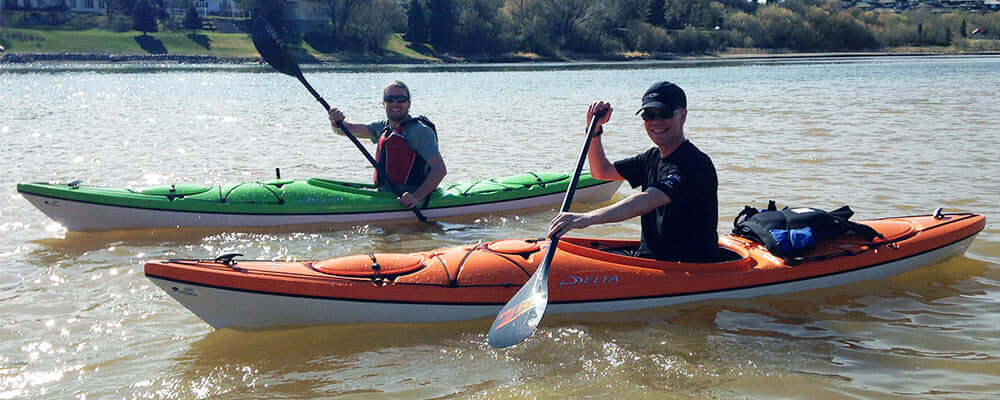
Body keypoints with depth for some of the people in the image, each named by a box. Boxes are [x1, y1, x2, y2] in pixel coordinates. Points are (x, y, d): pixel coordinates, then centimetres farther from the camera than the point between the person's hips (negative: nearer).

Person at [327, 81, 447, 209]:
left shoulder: (421, 131, -11)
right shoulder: (384, 127, 14)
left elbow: (440, 170, -18)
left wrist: (417, 197, -31)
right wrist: (336, 122, -14)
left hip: (406, 202, -8)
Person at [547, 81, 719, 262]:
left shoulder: (695, 164, -19)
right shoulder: (653, 158, 10)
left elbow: (647, 201, -33)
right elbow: (602, 171, 21)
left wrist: (588, 218, -44)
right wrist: (594, 128, 5)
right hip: (650, 255, 8)